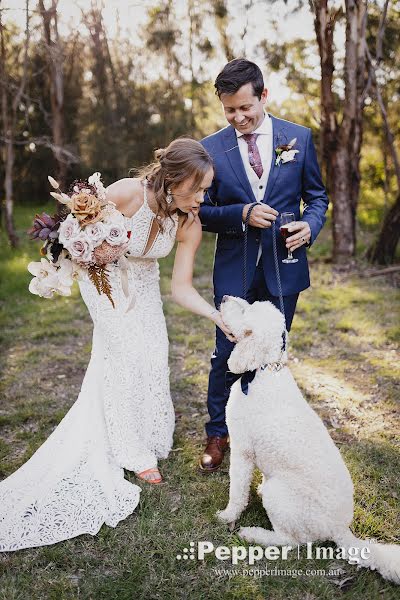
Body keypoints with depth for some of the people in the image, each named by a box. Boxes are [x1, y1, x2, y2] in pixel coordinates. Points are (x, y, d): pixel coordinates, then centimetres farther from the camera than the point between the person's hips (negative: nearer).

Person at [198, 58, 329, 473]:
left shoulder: (299, 138, 1)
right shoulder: (211, 148, -2)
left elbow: (316, 196, 8)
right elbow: (202, 211, 0)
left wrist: (310, 226, -13)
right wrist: (242, 214, -18)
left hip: (283, 267, 1)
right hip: (234, 269, -1)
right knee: (226, 355, 5)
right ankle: (218, 434, 24)